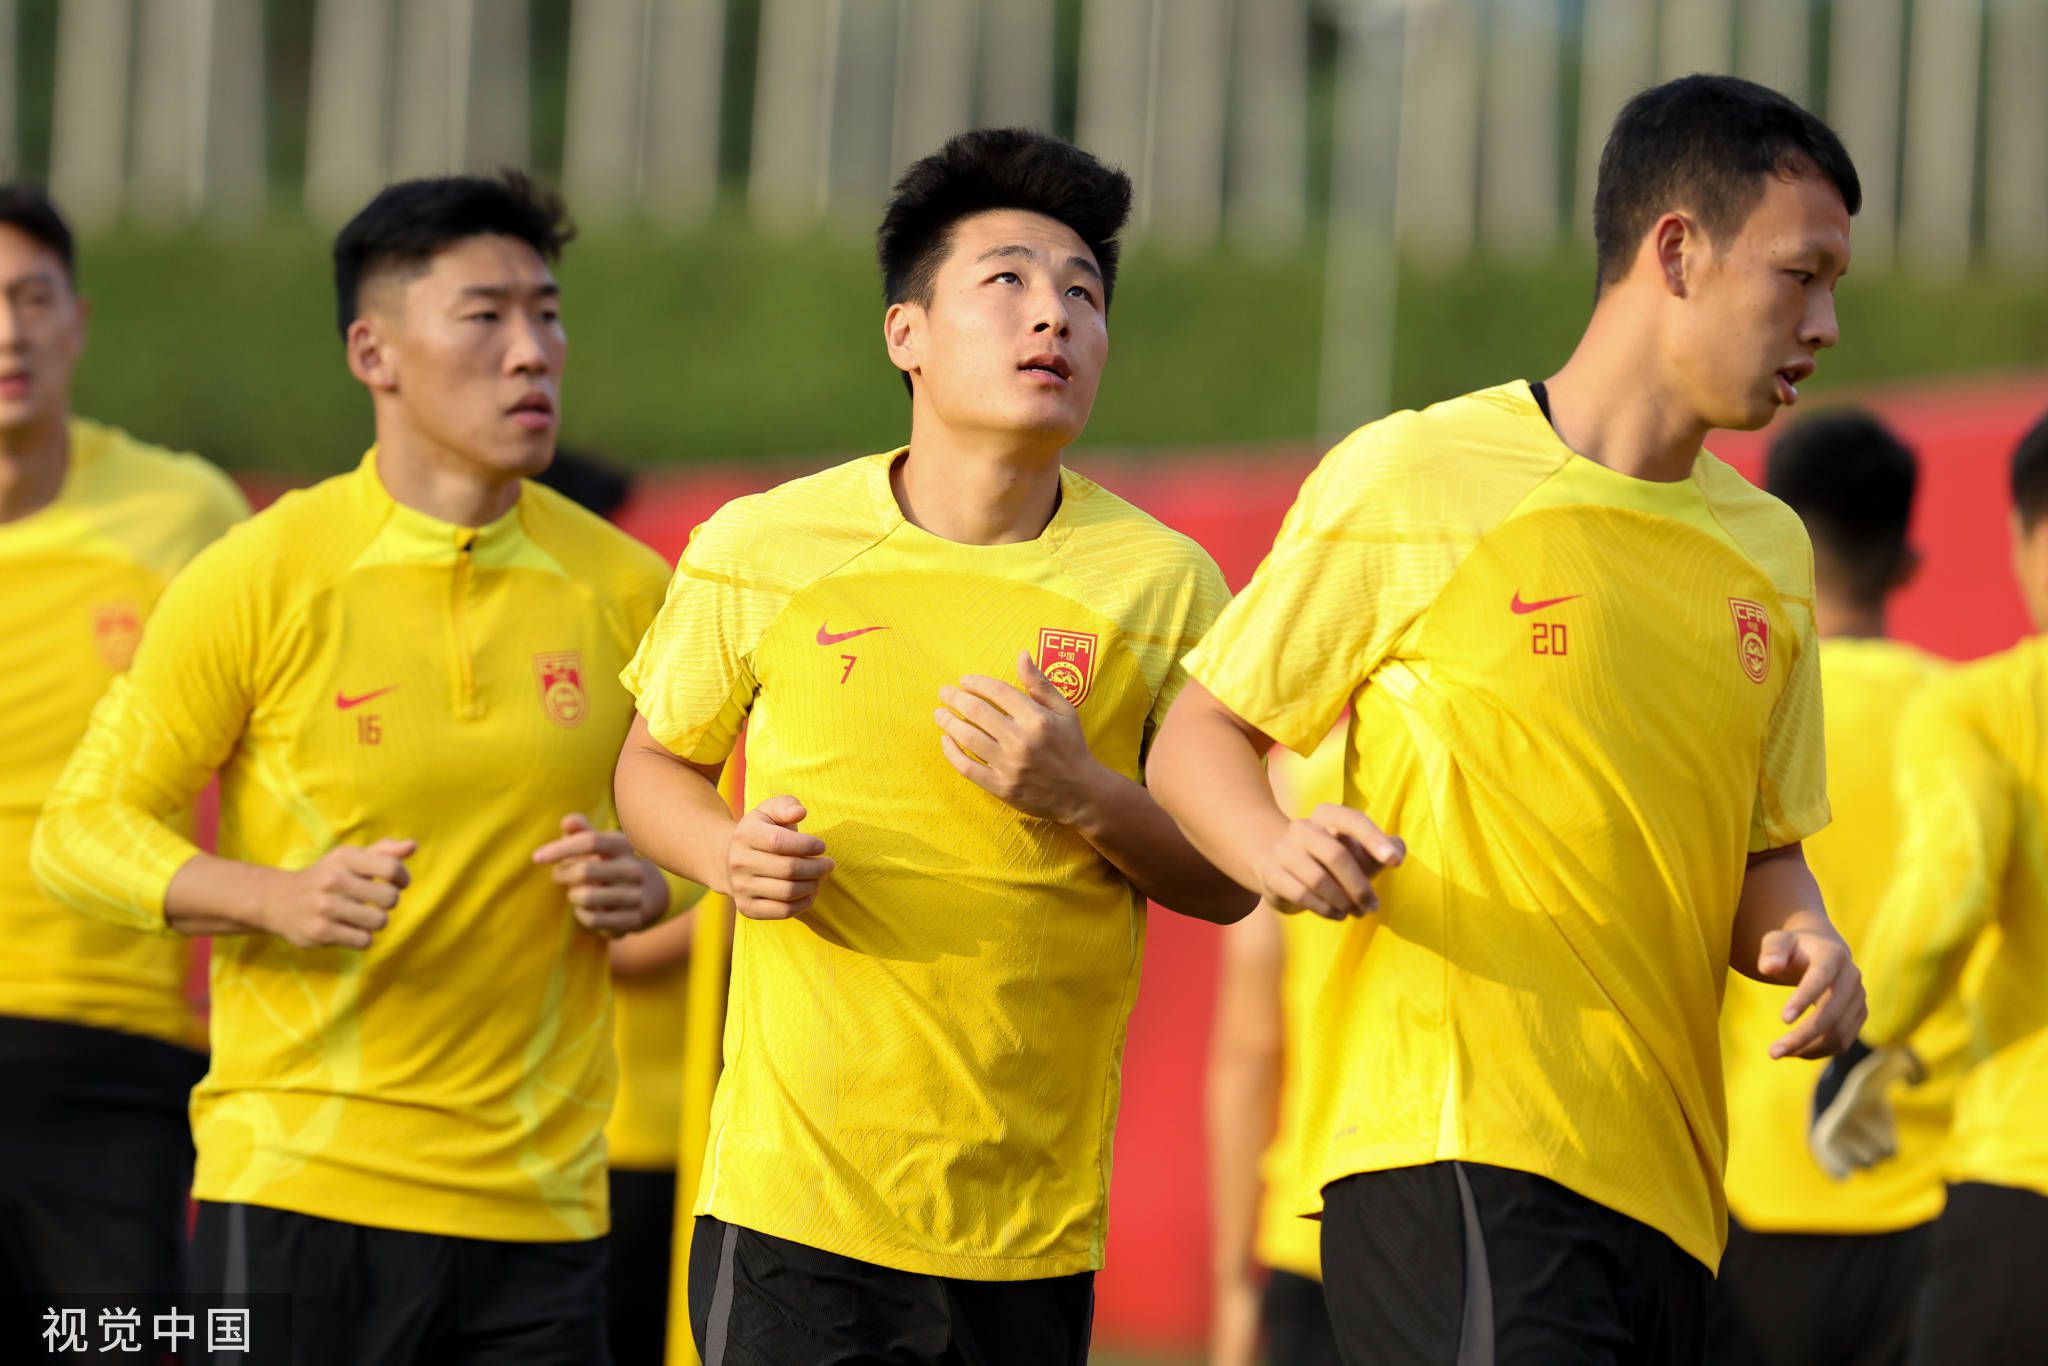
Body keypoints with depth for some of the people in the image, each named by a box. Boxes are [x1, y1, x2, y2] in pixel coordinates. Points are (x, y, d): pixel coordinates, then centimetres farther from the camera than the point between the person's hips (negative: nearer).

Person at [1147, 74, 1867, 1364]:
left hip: (1666, 1185, 7)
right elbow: (1199, 735, 4)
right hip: (1453, 1145, -7)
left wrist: (1805, 940, 0)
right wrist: (1281, 852, -17)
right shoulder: (1409, 482, -2)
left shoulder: (1768, 552, 17)